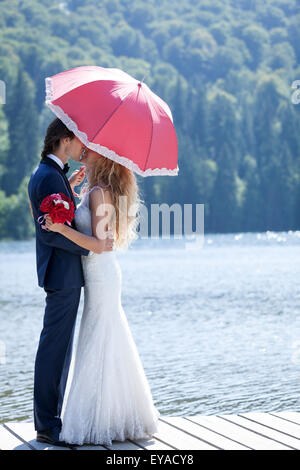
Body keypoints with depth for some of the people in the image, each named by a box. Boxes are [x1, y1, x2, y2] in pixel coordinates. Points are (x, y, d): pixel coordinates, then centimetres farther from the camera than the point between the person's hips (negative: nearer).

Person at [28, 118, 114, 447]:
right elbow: (52, 233, -23)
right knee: (54, 348, -7)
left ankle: (49, 419, 21)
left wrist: (69, 189, 16)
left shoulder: (43, 173, 16)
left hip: (62, 272, 11)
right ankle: (47, 426, -2)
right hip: (63, 273, -11)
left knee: (59, 347, 15)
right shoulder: (50, 177, -17)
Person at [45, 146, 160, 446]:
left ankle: (104, 423, 0)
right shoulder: (91, 190, 13)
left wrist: (62, 229, -28)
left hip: (101, 275, -10)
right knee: (106, 346, 13)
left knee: (100, 346, -5)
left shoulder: (99, 193, -15)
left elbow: (99, 243, -21)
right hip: (99, 275, 10)